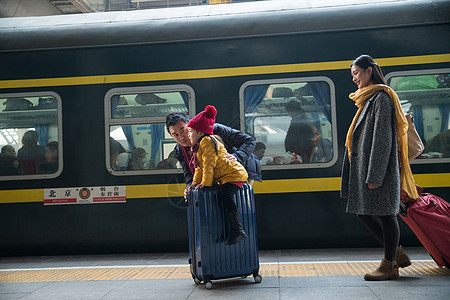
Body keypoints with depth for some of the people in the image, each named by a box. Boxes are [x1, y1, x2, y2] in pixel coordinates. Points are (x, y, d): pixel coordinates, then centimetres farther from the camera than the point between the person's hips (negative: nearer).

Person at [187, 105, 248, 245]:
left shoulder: (207, 142, -12)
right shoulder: (199, 146, 22)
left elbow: (208, 165, -17)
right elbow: (199, 167, 26)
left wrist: (206, 183, -15)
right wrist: (196, 182, 18)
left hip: (234, 174, -11)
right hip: (224, 178, 11)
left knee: (227, 196, -27)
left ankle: (238, 231, -29)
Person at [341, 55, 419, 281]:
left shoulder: (381, 98, -11)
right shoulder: (370, 99, 18)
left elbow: (382, 139, -18)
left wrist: (374, 176, -20)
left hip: (379, 167, -10)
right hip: (364, 166, 10)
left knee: (385, 214, -1)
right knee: (363, 212, 12)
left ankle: (390, 266, 11)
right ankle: (396, 254, 23)